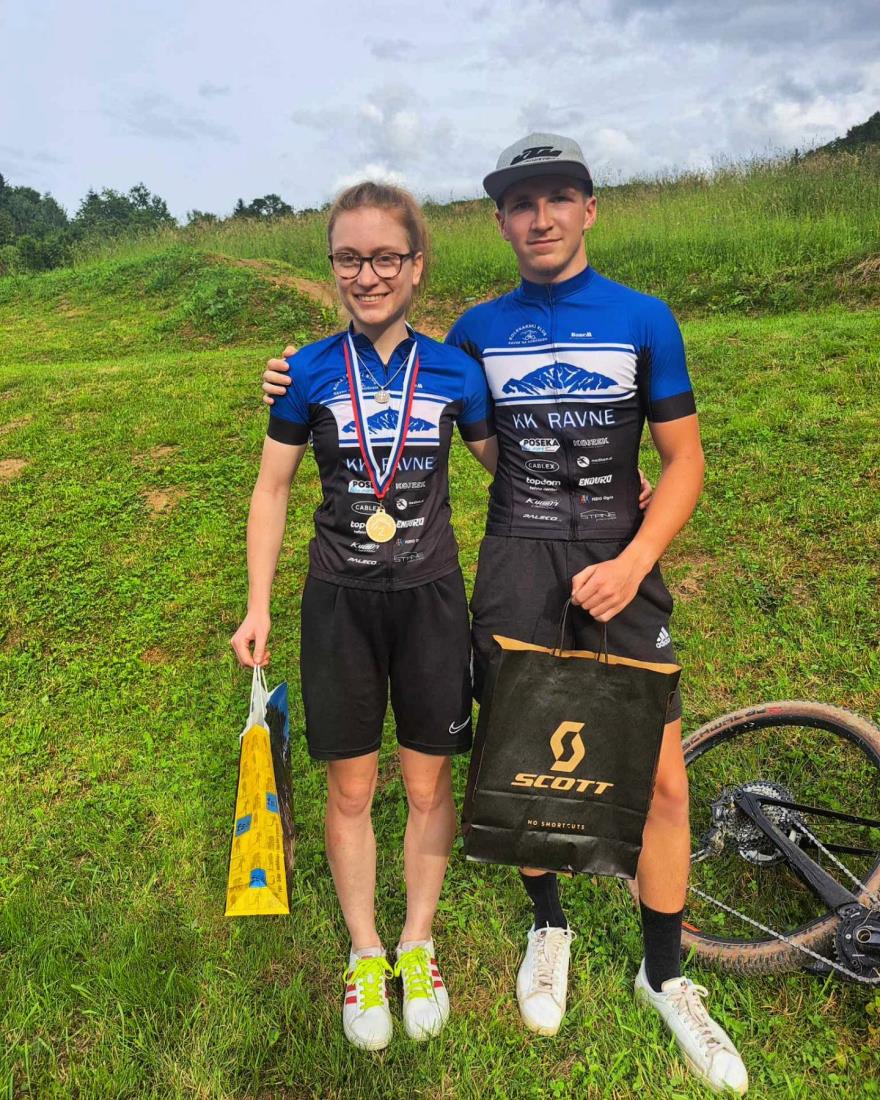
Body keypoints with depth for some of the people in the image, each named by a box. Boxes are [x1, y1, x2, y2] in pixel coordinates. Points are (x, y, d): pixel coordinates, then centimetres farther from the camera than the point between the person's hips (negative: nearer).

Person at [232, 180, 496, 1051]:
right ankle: (363, 953, 35)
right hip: (340, 602, 0)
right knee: (350, 788, 11)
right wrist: (257, 607, -1)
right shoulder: (309, 374, -4)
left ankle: (417, 943, 36)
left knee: (428, 783, 11)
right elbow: (271, 490, 2)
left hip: (429, 598, 1)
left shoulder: (453, 372, -3)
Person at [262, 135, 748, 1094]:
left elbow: (684, 459, 2)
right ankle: (548, 926, 33)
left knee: (661, 776, -2)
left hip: (617, 558, 0)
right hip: (515, 557, 1)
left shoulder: (645, 320, 2)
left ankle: (664, 974, 23)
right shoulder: (481, 328, 6)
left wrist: (633, 563, -13)